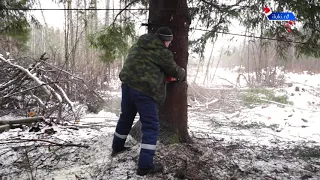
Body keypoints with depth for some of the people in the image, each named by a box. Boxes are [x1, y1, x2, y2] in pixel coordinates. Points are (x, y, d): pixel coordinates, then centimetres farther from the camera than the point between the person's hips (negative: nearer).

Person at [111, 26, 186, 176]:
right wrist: (182, 75, 29)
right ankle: (145, 165, -1)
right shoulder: (163, 52, -6)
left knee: (126, 118, 26)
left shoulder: (138, 46, 16)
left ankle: (117, 147, 45)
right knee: (151, 127, 0)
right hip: (145, 91, -8)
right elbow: (174, 70, 6)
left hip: (127, 84, 8)